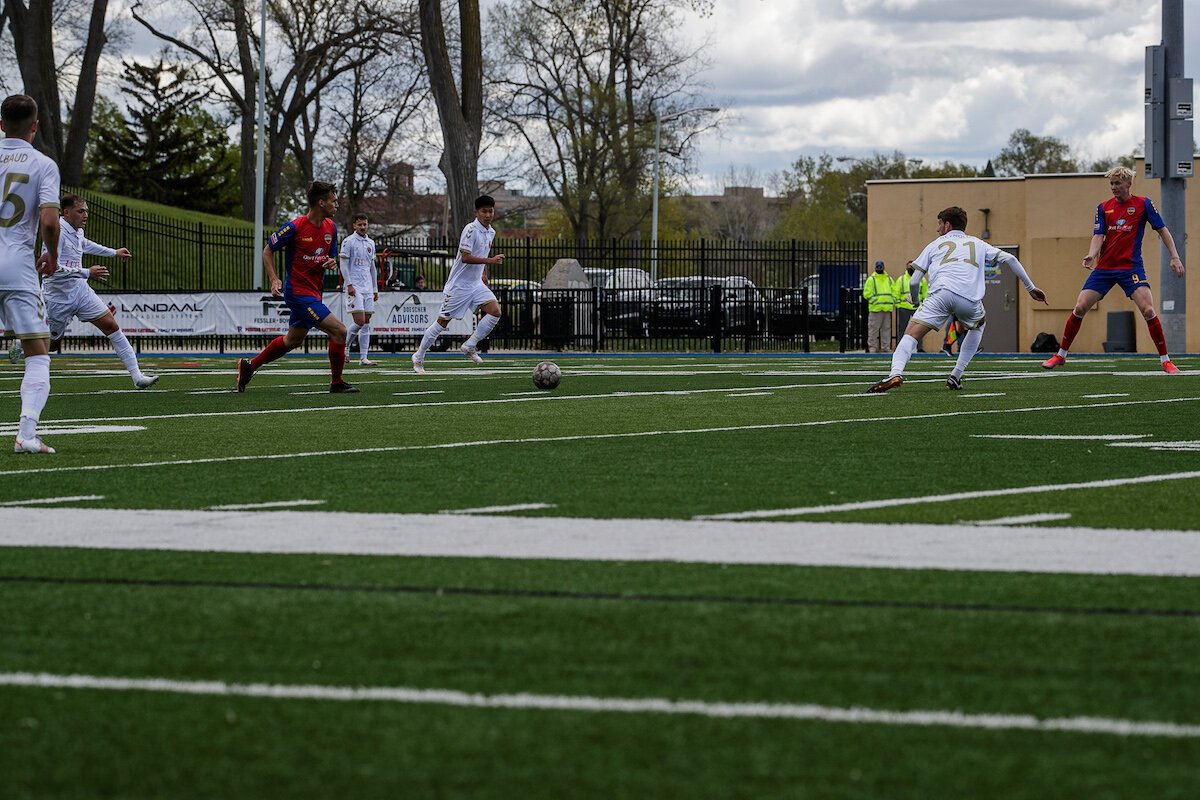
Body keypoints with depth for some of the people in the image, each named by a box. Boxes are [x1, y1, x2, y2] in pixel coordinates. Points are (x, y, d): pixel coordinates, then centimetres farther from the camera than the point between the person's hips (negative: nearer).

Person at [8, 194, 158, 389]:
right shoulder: (57, 233, -23)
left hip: (80, 291, 7)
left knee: (111, 326, -6)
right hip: (58, 297, -7)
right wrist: (87, 273, -32)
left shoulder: (76, 231, 6)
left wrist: (114, 252, 37)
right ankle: (20, 344, 41)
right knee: (52, 341, 8)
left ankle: (137, 376, -10)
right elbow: (52, 268, -31)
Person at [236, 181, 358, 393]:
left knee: (293, 340, 21)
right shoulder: (295, 227, -16)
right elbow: (268, 250, -5)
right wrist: (274, 279, -16)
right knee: (339, 331, -15)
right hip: (298, 291, -9)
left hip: (314, 292, 9)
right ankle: (336, 383, -1)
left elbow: (332, 257, 18)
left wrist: (332, 262, -7)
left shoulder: (330, 227, 6)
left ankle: (249, 366, 36)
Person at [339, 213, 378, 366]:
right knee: (360, 321, -15)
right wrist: (349, 285, -16)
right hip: (354, 288, -6)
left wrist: (375, 289, 19)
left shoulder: (370, 243, 15)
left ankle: (363, 358, 1)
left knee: (366, 323, 2)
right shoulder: (348, 242, -4)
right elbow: (343, 264, -8)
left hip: (368, 288, 6)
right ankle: (345, 346, 7)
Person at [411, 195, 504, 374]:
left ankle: (470, 346, 0)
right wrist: (490, 260, -31)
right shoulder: (471, 230, -18)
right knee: (443, 321, -1)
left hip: (476, 284, 7)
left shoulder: (490, 232, 8)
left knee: (495, 311, -13)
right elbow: (465, 257, -26)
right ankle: (418, 357, 12)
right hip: (458, 284, -7)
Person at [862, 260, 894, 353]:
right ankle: (872, 347, -3)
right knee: (874, 328, -6)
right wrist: (874, 301, -14)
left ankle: (886, 347, 12)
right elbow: (867, 293, -4)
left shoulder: (888, 279, 17)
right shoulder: (871, 279, 2)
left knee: (886, 328, 7)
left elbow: (893, 292, 22)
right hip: (875, 309, -5)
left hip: (887, 309, 5)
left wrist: (892, 301, 5)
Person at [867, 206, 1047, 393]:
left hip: (941, 293, -2)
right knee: (977, 327, 33)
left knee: (911, 333, -5)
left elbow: (913, 282, 23)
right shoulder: (977, 244, 33)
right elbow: (1009, 259, 24)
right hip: (970, 299, 2)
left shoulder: (935, 244, 29)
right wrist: (1030, 287, 29)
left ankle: (896, 373, -34)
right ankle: (956, 376, 23)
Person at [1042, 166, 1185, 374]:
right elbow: (1098, 236, -1)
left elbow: (1162, 230, 3)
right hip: (1104, 268, 3)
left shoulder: (1143, 204, -2)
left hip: (1131, 267, -3)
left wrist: (1175, 257, -4)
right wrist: (1091, 255, -21)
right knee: (1079, 308, -4)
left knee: (1148, 310, -18)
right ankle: (1061, 355, 11)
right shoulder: (1104, 207, 6)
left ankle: (1165, 361, -8)